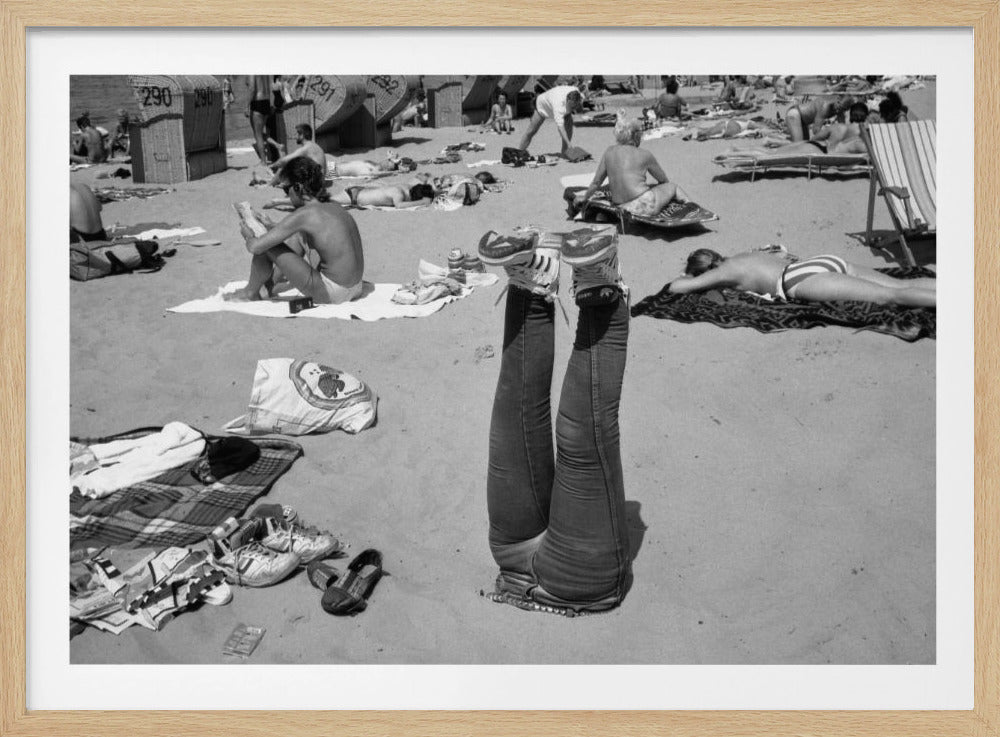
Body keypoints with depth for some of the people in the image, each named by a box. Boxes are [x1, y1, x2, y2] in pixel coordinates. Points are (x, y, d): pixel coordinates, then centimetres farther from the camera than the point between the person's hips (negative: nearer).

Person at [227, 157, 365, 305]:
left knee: (264, 247, -1)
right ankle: (270, 283, 37)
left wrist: (248, 236, 10)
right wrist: (272, 226, 34)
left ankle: (251, 292, 23)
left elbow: (255, 247, -13)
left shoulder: (305, 214, -16)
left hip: (331, 294, -8)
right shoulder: (334, 207, 8)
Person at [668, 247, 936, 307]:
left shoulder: (724, 272, 9)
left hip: (804, 278, -8)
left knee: (891, 295, -19)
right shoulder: (744, 256, 31)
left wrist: (690, 278, 30)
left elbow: (676, 287, 8)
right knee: (903, 285, -1)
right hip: (828, 260, 8)